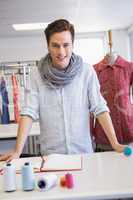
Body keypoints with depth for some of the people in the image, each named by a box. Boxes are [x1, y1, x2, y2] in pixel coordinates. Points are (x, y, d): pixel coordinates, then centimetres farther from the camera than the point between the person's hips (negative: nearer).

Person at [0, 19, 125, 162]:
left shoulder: (87, 71, -7)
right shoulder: (37, 74, -7)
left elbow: (99, 108, -8)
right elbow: (29, 112, -11)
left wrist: (115, 144, -14)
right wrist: (17, 151, -18)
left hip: (83, 150, 0)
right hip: (50, 152, 0)